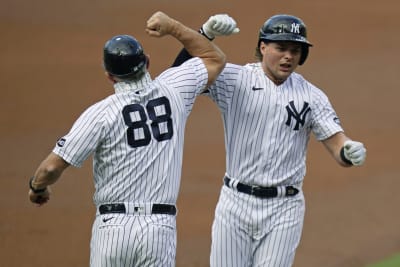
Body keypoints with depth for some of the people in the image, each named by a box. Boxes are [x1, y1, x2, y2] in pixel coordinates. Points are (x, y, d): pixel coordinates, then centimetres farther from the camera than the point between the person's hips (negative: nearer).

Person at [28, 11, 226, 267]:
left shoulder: (101, 113, -7)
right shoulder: (173, 90, 2)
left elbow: (52, 167, -8)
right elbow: (215, 58, 20)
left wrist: (37, 187, 13)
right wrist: (173, 27, 19)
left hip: (113, 225, -2)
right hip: (160, 227, 2)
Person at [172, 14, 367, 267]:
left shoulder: (311, 96, 3)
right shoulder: (234, 80, -2)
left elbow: (337, 145, -2)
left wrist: (350, 152, -27)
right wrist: (206, 33, -28)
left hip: (284, 209, 1)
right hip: (235, 203, -1)